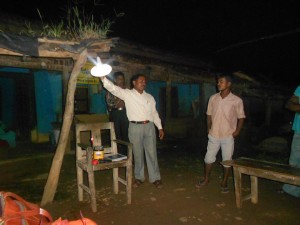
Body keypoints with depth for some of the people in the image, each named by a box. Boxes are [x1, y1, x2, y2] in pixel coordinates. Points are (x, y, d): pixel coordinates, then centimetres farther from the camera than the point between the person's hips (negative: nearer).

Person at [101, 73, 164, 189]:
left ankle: (155, 178, 17)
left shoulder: (149, 97, 13)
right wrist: (103, 78, -27)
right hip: (135, 127, -2)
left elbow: (154, 113, 15)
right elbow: (113, 88, -11)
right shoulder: (127, 94, 2)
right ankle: (139, 177, 24)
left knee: (152, 153, 5)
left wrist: (160, 127, 10)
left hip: (149, 126, 2)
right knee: (138, 154, 8)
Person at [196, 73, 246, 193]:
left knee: (227, 160, 10)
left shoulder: (237, 100, -9)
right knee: (209, 158, 12)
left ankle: (224, 182, 29)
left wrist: (237, 131, -11)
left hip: (228, 136, -2)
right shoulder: (213, 98, 0)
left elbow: (241, 117, -2)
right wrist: (209, 128, 3)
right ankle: (206, 179, 32)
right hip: (214, 135, 3)